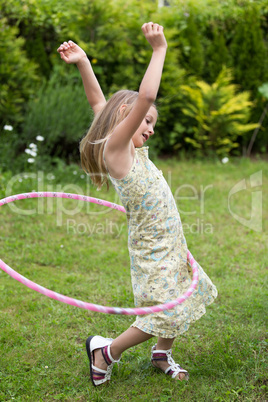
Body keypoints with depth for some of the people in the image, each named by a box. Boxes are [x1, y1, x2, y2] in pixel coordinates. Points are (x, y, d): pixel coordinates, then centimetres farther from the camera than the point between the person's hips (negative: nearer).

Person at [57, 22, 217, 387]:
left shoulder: (128, 149, 4)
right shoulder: (116, 147, -19)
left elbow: (98, 102, 10)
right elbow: (145, 97, -29)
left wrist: (82, 63, 1)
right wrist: (159, 50, -21)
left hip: (169, 243, 9)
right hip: (152, 249, -9)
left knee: (178, 302, 19)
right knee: (163, 314, -2)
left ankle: (162, 354, 38)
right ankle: (107, 350, 16)